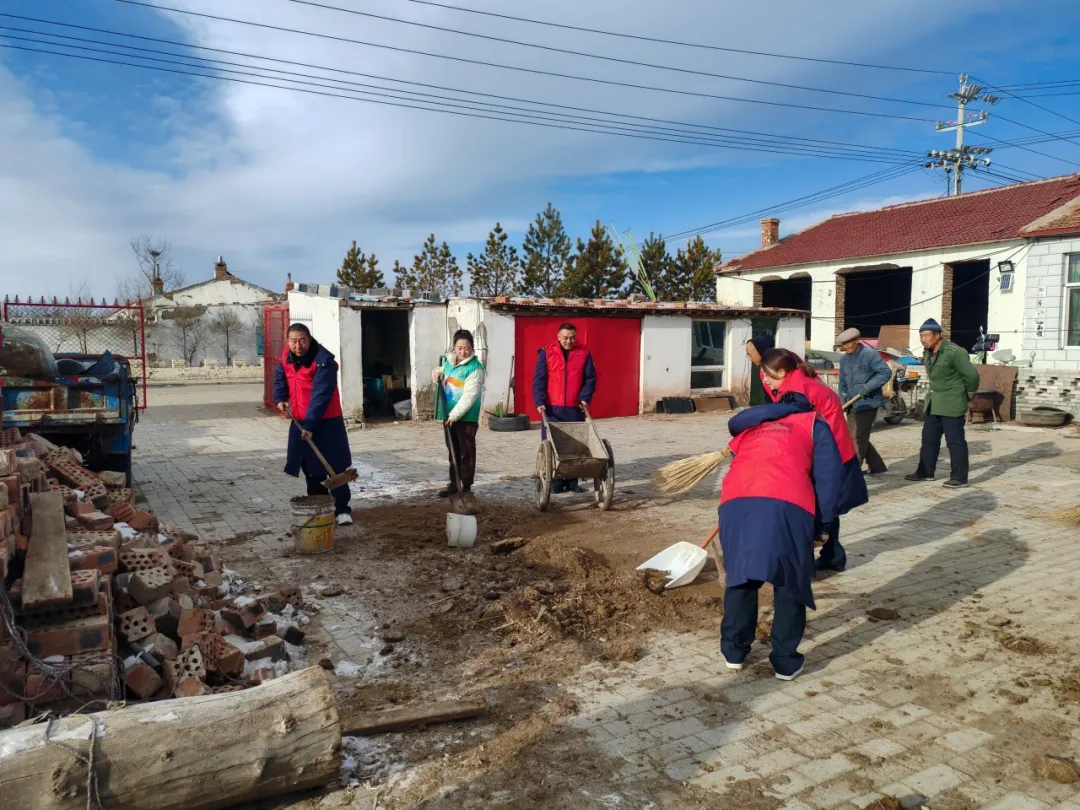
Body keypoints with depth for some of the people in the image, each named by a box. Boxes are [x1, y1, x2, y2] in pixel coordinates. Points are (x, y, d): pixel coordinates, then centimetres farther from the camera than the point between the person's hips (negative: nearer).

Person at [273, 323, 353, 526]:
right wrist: (280, 398, 3)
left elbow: (321, 395, -27)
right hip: (300, 422, 7)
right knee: (311, 469, 13)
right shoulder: (287, 357, 2)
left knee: (335, 468, -7)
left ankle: (342, 510, -1)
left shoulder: (323, 361, -22)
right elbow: (280, 377, 21)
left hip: (326, 423, -7)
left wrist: (310, 424, -31)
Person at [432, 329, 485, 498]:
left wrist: (454, 415, -24)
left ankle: (466, 486, 10)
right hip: (449, 415, 7)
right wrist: (437, 373, 5)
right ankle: (454, 484, 25)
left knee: (466, 453, 1)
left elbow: (469, 397, -21)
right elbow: (441, 372, 29)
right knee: (453, 452, 15)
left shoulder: (475, 368, -15)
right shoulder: (448, 361, 7)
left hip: (467, 417, -7)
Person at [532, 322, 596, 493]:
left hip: (575, 408, 2)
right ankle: (555, 482, 8)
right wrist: (540, 402, -14)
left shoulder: (584, 353, 5)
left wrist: (585, 398, -7)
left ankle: (572, 482, 14)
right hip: (552, 408, -2)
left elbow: (590, 378, 7)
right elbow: (539, 379, -3)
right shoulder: (546, 353, -1)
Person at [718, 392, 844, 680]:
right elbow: (829, 475, 16)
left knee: (740, 575, 20)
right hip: (786, 505, -2)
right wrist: (824, 521, 18)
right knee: (790, 583, 14)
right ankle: (786, 661, 19)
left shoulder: (749, 427, 37)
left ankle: (734, 651, 27)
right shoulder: (814, 424, 26)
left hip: (736, 502, 3)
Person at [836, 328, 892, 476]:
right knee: (854, 438, 12)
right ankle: (877, 467, 25)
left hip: (868, 403, -8)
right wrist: (842, 402, 4)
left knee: (859, 438, -6)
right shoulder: (844, 358, 10)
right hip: (852, 405, 8)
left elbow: (886, 372, -16)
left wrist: (868, 387, -22)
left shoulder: (870, 354, -11)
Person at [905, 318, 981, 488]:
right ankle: (925, 472, 24)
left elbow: (971, 375, -16)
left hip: (951, 403, -9)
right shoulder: (927, 352, 6)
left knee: (955, 440, -3)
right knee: (929, 438, 14)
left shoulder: (954, 352, -20)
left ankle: (960, 477, 4)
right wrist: (934, 392, 16)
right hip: (934, 402, 9)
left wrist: (968, 392, -2)